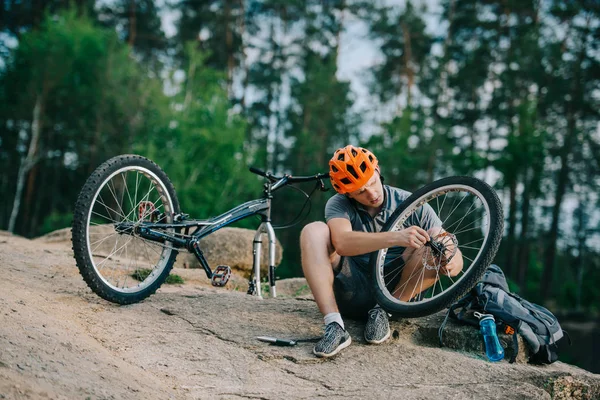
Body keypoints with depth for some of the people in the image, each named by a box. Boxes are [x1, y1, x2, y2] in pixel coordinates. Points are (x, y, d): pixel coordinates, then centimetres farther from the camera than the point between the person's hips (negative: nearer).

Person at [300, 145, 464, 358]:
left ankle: (384, 310, -15)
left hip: (396, 291, 0)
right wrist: (396, 238, -41)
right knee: (313, 231, -22)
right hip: (353, 291, 0)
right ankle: (334, 326, -32)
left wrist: (453, 262, -31)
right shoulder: (338, 204, -6)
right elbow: (342, 242, -29)